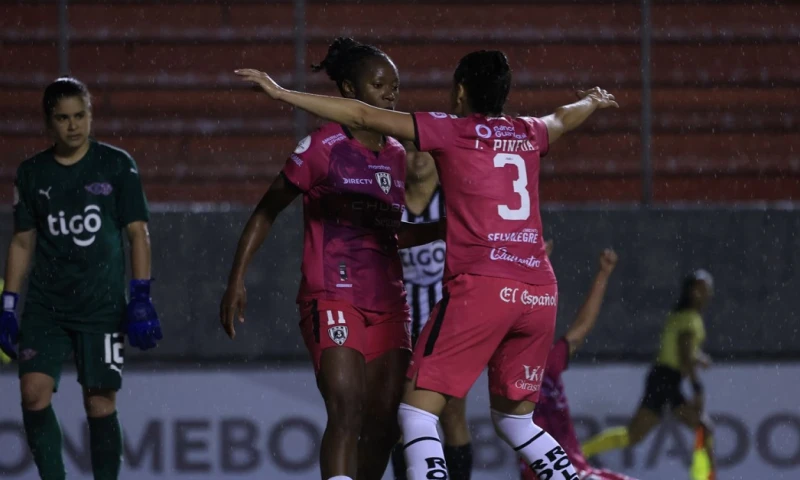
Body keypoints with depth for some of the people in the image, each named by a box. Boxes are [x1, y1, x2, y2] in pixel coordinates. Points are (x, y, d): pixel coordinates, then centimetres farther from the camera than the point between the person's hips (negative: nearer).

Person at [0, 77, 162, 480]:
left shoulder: (116, 165, 1)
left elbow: (138, 233, 1)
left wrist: (141, 298, -7)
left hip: (102, 306, -2)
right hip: (45, 306, 2)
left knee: (100, 401, -3)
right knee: (34, 391, -13)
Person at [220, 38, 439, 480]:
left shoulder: (397, 155, 12)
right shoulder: (321, 148, -7)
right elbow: (266, 213, -1)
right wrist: (236, 280, -6)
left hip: (387, 305, 7)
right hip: (333, 301, -7)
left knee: (384, 423, 5)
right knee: (346, 413, -20)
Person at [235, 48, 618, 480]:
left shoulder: (452, 131, 5)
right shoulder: (528, 134, 19)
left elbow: (361, 116, 2)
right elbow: (565, 118, 43)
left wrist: (282, 94, 7)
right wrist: (593, 102, 66)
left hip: (480, 285, -6)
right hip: (540, 290, 6)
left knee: (418, 410, -5)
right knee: (514, 418, 21)